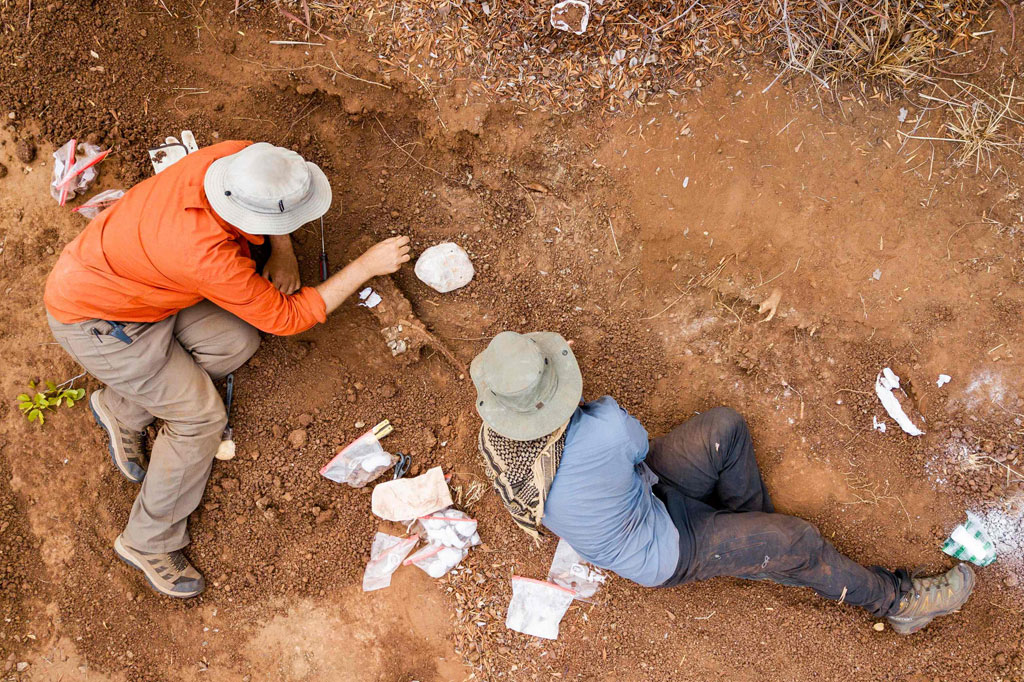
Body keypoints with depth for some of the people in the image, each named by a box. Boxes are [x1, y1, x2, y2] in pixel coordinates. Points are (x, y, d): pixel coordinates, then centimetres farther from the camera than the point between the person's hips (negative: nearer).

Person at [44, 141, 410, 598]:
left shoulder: (238, 157, -23)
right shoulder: (208, 256, -40)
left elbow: (267, 191, 4)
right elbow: (284, 317, -26)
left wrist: (283, 252, -10)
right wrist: (367, 266, -24)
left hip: (132, 280, 8)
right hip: (93, 318, -8)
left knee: (236, 342, -2)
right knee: (199, 417, -7)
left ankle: (121, 408, 18)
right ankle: (148, 543, 11)